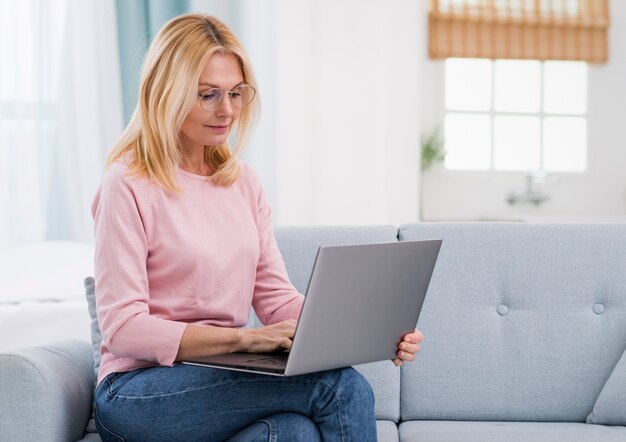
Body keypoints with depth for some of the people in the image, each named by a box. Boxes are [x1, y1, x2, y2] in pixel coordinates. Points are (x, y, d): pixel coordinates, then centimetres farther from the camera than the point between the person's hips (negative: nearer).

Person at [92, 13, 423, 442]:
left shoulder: (244, 182, 12)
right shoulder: (129, 186, -8)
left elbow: (276, 297, 8)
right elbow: (123, 328, -13)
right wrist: (243, 337, -24)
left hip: (220, 378, 5)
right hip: (139, 395, -5)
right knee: (341, 385, -23)